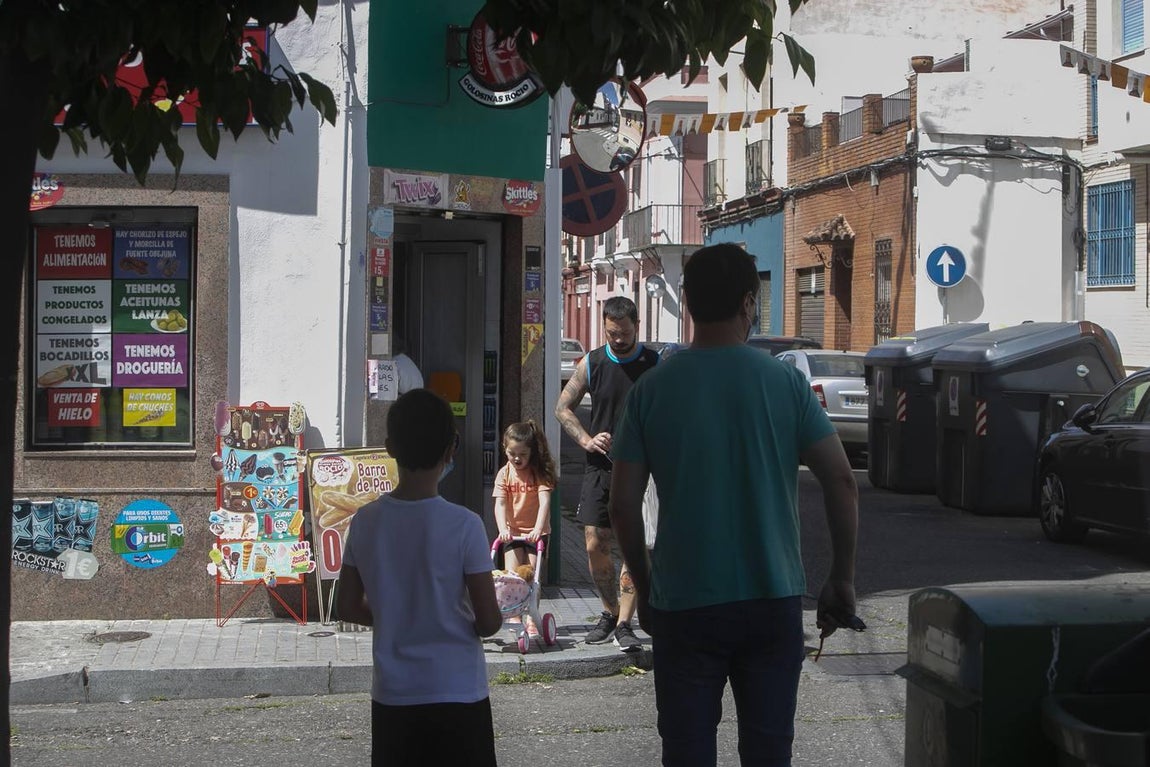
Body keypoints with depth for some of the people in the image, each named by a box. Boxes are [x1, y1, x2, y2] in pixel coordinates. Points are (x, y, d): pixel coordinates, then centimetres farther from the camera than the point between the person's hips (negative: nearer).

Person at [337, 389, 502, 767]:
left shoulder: (365, 521, -4)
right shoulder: (464, 525, -15)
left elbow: (349, 608, 5)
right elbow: (489, 621, -12)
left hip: (392, 696, 4)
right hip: (457, 694, -3)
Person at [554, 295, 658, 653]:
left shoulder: (655, 365, -2)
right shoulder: (591, 363, 3)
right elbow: (563, 408, 11)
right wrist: (586, 439, -3)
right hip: (600, 466, 3)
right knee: (595, 547, 3)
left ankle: (624, 624, 0)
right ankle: (610, 612, 22)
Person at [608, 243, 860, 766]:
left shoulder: (652, 390, -3)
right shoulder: (785, 383, -4)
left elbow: (623, 504, -2)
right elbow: (841, 482, -5)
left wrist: (644, 587, 10)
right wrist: (841, 581, 4)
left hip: (683, 605, 0)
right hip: (774, 600, 0)